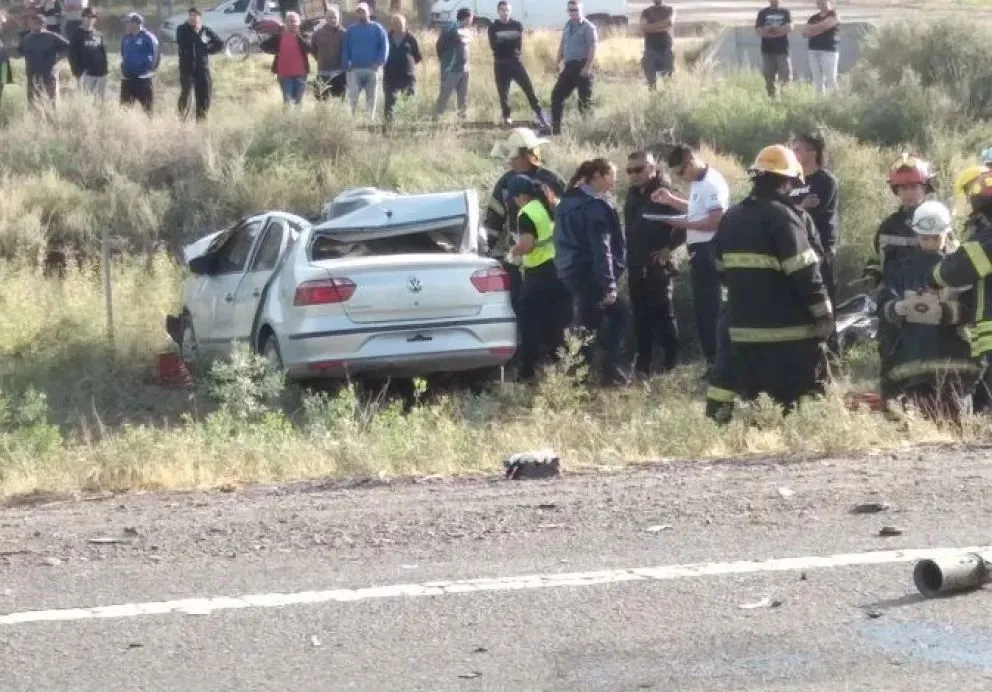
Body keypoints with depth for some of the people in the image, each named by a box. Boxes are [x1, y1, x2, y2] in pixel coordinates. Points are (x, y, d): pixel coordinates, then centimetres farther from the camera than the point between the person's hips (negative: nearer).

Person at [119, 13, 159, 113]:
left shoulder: (148, 37, -9)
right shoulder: (125, 38, 9)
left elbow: (157, 55, -6)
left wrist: (151, 69, -8)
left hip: (143, 78, -6)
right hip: (127, 78, 6)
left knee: (147, 105, -2)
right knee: (125, 105, 5)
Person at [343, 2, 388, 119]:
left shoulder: (377, 29, 5)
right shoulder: (350, 30, 11)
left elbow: (384, 47, 0)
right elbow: (345, 49, 10)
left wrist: (380, 63, -12)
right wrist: (346, 65, -3)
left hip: (372, 70, 0)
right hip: (355, 70, 0)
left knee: (371, 99, 4)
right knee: (352, 98, -11)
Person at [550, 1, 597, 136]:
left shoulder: (588, 27, -9)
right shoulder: (568, 25, 13)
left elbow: (593, 48, -16)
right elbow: (562, 45, 21)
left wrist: (587, 68, -22)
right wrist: (559, 62, 14)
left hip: (581, 66, -7)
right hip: (569, 66, 7)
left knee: (585, 99, -1)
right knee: (557, 94, 4)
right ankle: (555, 128, 8)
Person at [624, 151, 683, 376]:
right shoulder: (633, 193, 11)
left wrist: (669, 248, -15)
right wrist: (629, 254, 11)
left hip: (657, 266, -7)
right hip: (636, 265, 7)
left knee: (663, 315, -2)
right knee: (641, 317, 10)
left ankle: (672, 363, 3)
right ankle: (643, 364, 15)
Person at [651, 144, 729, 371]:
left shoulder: (712, 184, -17)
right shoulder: (698, 182, 14)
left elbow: (715, 221, -23)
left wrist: (684, 224, -16)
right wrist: (671, 200, 15)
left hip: (709, 251, -10)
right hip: (700, 251, 10)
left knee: (709, 308, -7)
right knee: (702, 308, 14)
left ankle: (717, 364, -3)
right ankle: (714, 362, 20)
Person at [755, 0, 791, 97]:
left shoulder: (785, 12, 8)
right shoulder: (763, 13, 8)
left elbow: (789, 28, -4)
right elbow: (759, 31, -2)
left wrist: (769, 30, -7)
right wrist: (780, 30, -10)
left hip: (783, 50, -1)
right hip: (768, 50, 1)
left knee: (786, 78, -9)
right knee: (769, 79, 0)